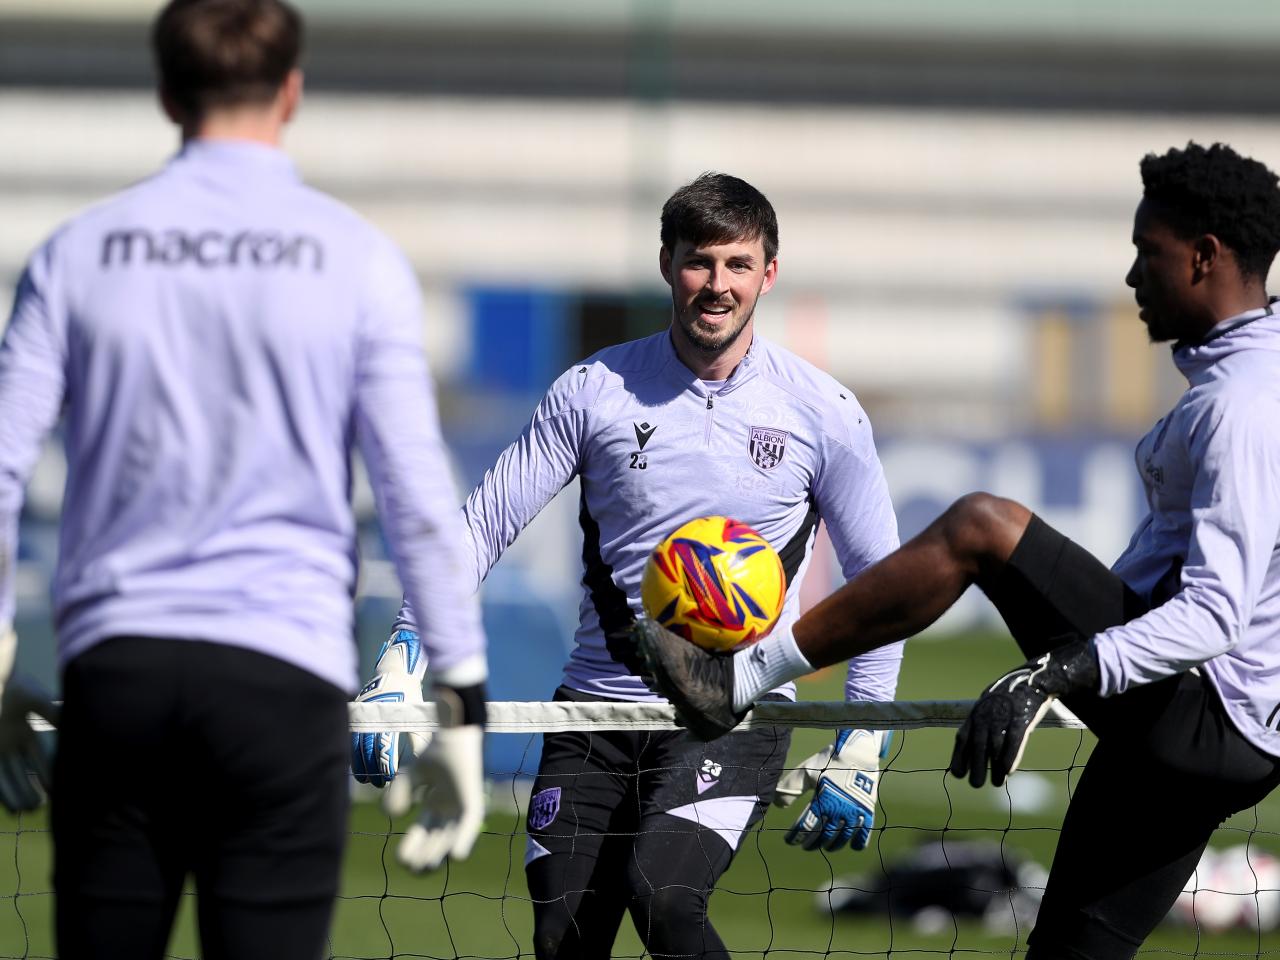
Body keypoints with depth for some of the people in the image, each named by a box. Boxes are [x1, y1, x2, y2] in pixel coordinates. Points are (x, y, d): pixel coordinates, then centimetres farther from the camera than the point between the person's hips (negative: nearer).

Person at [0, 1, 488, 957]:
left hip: (115, 665, 2)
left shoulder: (78, 253, 8)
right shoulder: (357, 259, 2)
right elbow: (418, 494, -2)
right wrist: (464, 702, 2)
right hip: (283, 679, -2)